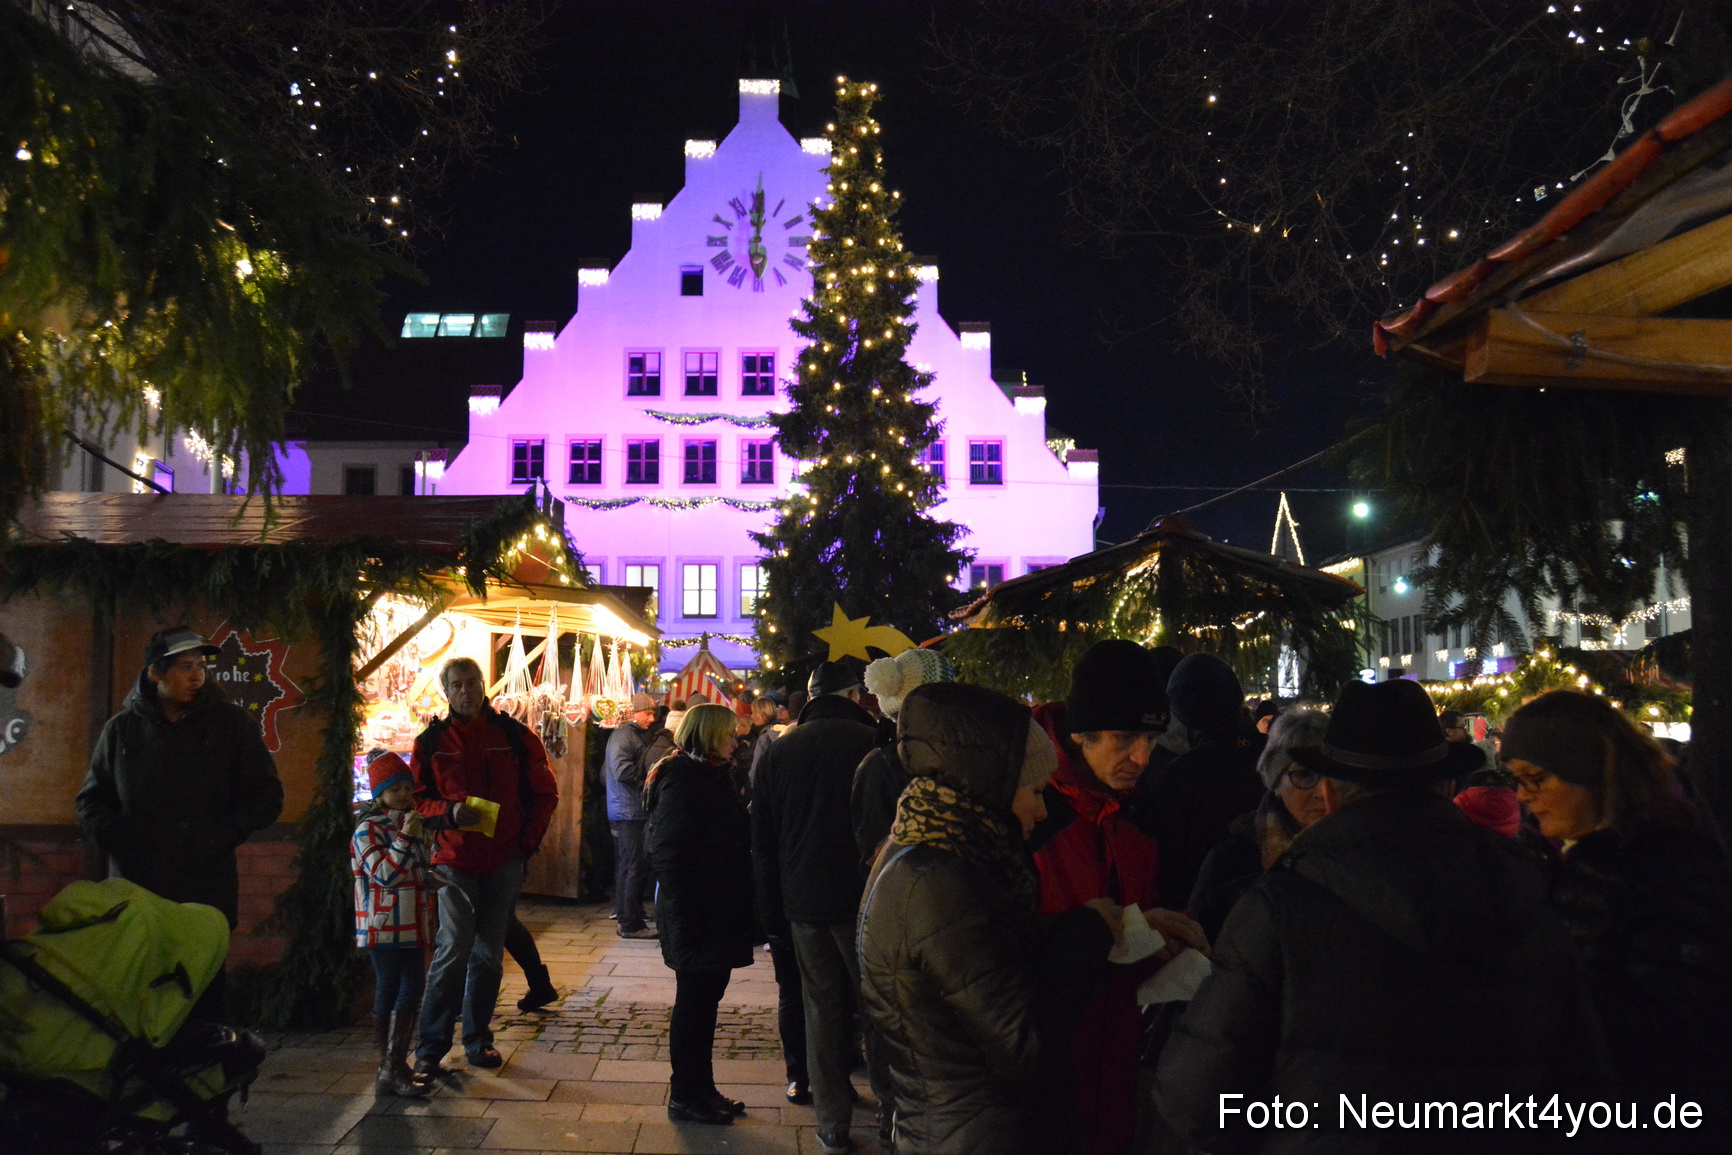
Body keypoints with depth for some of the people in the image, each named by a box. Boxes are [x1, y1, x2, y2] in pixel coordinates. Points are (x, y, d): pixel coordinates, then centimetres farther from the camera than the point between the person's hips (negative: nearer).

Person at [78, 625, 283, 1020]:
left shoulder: (231, 724, 6)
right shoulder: (122, 729, 11)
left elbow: (266, 796, 7)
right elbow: (92, 802, 15)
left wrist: (221, 836, -7)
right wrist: (120, 842, -3)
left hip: (207, 895, -2)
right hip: (135, 893, 2)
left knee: (204, 1003, -4)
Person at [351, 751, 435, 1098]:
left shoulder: (412, 826, 15)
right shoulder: (369, 829, -9)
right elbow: (383, 873, -20)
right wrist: (404, 839, -24)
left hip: (411, 926, 8)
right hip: (384, 927, -7)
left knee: (411, 990, 3)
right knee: (389, 992, -3)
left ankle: (392, 1068, 7)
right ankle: (390, 1069, 2)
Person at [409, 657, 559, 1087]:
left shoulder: (515, 736, 4)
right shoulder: (432, 741, 2)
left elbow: (544, 794, 9)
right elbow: (417, 799, 5)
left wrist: (528, 841, 0)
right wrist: (450, 812, -15)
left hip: (504, 862, 2)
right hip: (455, 862, -2)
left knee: (488, 955, 11)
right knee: (453, 953, -10)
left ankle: (478, 1040, 23)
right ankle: (429, 1049, -3)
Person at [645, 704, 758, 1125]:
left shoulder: (710, 776, 15)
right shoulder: (682, 781, -16)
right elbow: (669, 856, -21)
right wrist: (684, 923, -24)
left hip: (719, 914, 9)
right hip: (698, 917, -9)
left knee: (704, 999, 15)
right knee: (695, 1001, 0)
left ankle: (700, 1089, 24)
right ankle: (685, 1097, 11)